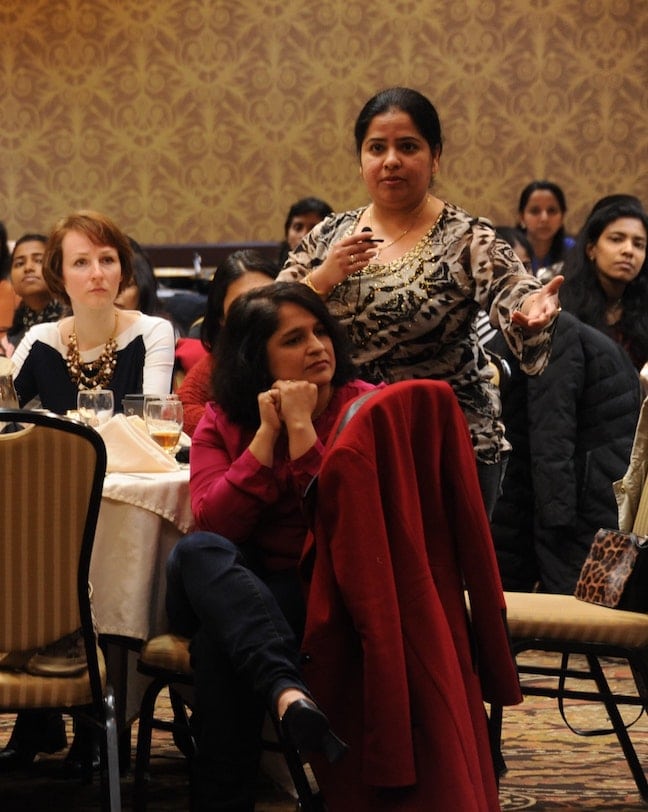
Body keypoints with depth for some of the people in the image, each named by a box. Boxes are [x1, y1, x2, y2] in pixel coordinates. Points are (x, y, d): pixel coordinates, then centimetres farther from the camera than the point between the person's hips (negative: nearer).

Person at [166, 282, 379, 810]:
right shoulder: (223, 421, 9)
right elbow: (213, 525, -8)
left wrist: (302, 429, -15)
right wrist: (267, 433, -12)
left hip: (324, 592, -3)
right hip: (233, 591, 3)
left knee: (219, 639, -35)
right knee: (198, 552, -35)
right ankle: (288, 691, -52)